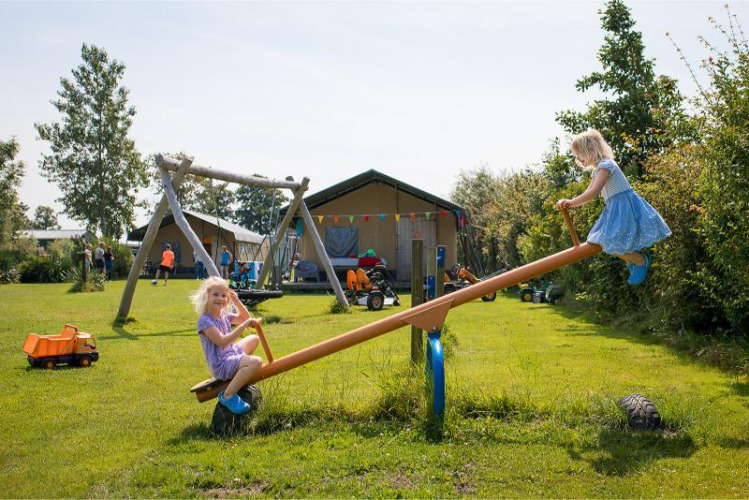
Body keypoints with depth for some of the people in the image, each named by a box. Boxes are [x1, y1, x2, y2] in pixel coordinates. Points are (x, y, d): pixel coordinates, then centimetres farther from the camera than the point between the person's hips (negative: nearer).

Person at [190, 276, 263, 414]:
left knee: (254, 339, 24)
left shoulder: (224, 315, 6)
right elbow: (222, 341, -30)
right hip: (220, 365, -10)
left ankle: (240, 374, 24)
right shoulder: (205, 320, -20)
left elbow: (244, 318, 19)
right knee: (256, 362, -29)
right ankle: (228, 395, -20)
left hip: (231, 353, 10)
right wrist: (244, 325, -29)